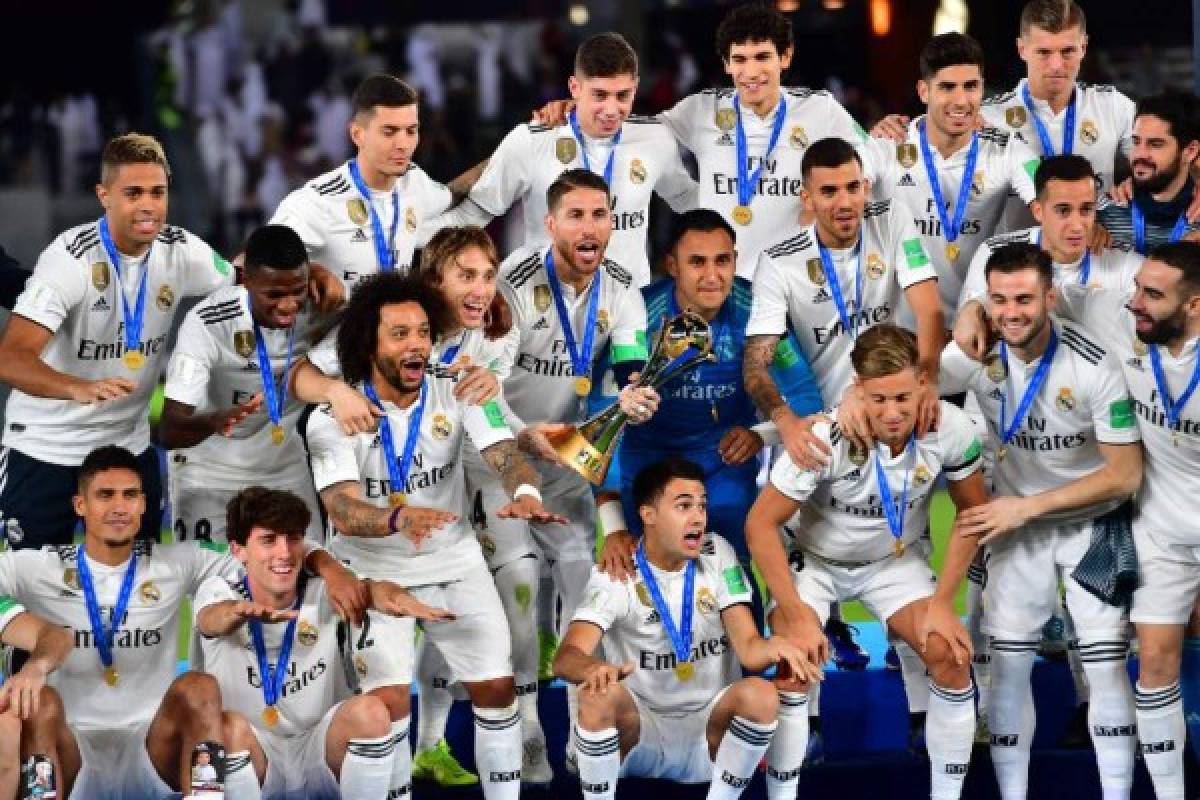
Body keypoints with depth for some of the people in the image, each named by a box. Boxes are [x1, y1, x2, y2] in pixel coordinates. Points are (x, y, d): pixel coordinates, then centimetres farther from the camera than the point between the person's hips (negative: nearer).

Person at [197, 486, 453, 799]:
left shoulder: (324, 593, -4)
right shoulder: (218, 591, -5)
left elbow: (370, 590, -27)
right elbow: (211, 620, -30)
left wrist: (397, 598, -53)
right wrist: (241, 611, -57)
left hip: (320, 755, 1)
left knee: (369, 710, -26)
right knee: (229, 726, -32)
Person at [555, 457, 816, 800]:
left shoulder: (716, 556, -2)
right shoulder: (616, 572, -11)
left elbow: (748, 646, -10)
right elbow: (566, 657, -24)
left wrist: (772, 647, -36)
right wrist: (594, 668, -50)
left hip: (709, 730, 2)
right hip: (638, 727, -2)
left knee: (760, 695, -30)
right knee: (599, 694, -34)